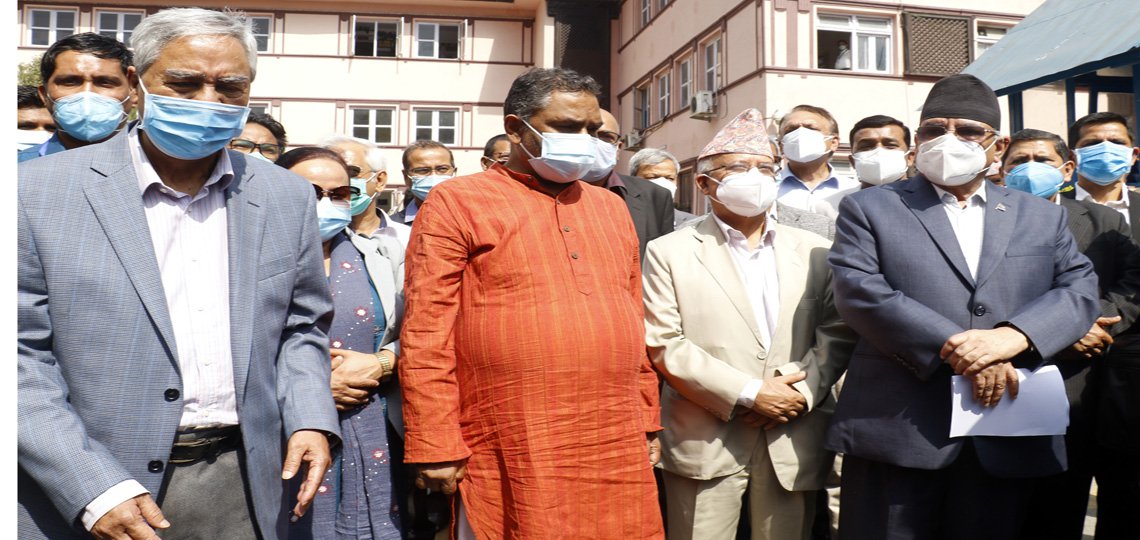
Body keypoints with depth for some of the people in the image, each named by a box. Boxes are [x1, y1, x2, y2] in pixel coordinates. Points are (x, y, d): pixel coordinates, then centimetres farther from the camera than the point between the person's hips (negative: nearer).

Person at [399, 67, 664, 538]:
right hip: (512, 463, -5)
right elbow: (426, 337, -7)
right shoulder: (457, 203, -2)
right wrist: (436, 448, -10)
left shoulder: (611, 208, 16)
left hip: (619, 452, 5)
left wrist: (647, 422, 15)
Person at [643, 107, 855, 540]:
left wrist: (803, 390, -11)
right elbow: (663, 345, -8)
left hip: (794, 441, 3)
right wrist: (748, 394, -12)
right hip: (705, 443, -2)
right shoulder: (670, 252, 0)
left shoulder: (814, 251, 11)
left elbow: (838, 332, 6)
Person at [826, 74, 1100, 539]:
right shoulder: (868, 209, 6)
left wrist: (1013, 335, -14)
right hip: (896, 433, -3)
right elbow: (859, 292, -8)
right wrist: (954, 350, -15)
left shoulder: (1042, 217, 17)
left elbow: (1080, 290, 6)